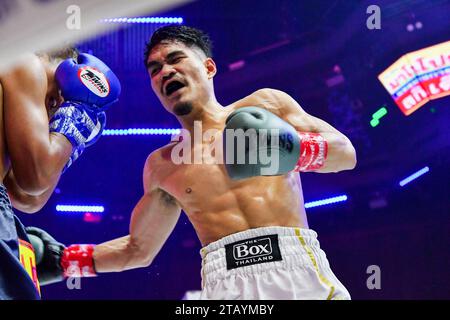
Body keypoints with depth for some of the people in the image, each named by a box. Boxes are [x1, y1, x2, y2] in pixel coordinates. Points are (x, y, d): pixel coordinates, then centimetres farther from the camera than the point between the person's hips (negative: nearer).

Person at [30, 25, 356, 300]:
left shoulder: (266, 104, 12)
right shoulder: (161, 166, 18)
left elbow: (346, 153, 10)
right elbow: (138, 249, 26)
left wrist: (295, 150, -10)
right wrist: (63, 260, 15)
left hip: (296, 265, -1)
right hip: (226, 281, 1)